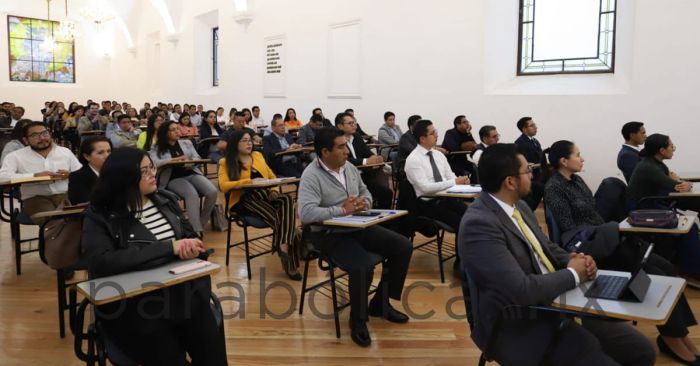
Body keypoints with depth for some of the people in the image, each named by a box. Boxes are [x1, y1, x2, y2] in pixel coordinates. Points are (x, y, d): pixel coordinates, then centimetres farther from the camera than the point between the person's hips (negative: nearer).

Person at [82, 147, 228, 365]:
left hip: (183, 293, 4)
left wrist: (190, 247, -7)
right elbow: (101, 263, -21)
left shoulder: (166, 200, 9)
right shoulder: (100, 216, -5)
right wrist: (170, 248, -21)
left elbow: (190, 237, 19)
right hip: (133, 306, -3)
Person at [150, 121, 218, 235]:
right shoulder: (157, 149, 6)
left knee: (212, 191, -25)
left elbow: (197, 158, 12)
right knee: (192, 194, -36)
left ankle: (201, 224, -8)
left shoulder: (187, 143, 19)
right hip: (174, 178, -4)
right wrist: (176, 159, -17)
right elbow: (154, 163, -13)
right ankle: (197, 231, -36)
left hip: (192, 174, 4)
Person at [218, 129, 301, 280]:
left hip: (265, 195, 4)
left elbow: (272, 177, 25)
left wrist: (274, 190, 3)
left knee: (287, 199, -33)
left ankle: (283, 247, -41)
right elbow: (223, 186, -8)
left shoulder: (257, 155, 22)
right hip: (245, 199, -4)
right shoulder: (226, 162, 8)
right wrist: (250, 181, -17)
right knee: (275, 215, -35)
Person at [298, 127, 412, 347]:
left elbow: (365, 191, 20)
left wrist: (364, 202, -5)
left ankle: (381, 303, 14)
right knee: (363, 267, -32)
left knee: (403, 247, -2)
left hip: (360, 226, 8)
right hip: (330, 234, -8)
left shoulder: (349, 167, 7)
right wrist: (342, 210, -26)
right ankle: (358, 320, -3)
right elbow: (305, 213, -30)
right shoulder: (311, 176, -17)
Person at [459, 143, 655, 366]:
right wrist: (573, 274, -14)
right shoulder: (479, 224, -24)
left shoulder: (518, 205, 5)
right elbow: (522, 290, -30)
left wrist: (575, 261, -3)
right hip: (522, 328, -8)